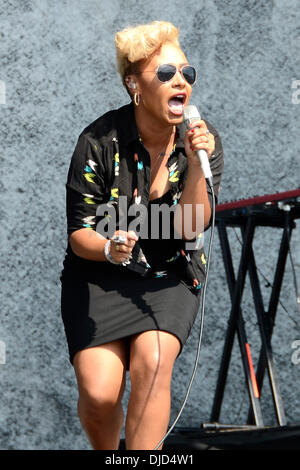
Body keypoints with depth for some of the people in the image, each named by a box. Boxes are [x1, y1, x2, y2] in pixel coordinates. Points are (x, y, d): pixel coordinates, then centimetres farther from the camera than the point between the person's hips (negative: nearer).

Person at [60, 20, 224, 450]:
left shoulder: (204, 141, -5)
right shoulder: (100, 141, -13)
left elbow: (189, 229, -13)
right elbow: (79, 232, -9)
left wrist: (196, 165, -27)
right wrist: (109, 248, -31)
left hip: (170, 278, 1)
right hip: (99, 277, -1)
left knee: (152, 361, -29)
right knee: (98, 395, -17)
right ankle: (107, 455, 16)